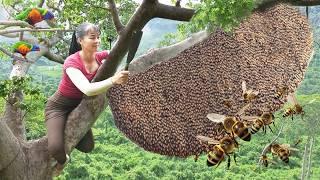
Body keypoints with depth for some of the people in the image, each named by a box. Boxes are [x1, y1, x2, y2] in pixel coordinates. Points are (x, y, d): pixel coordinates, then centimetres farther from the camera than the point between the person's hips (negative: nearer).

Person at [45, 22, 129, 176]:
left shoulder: (100, 57, -13)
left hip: (78, 106, 6)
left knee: (87, 147, 3)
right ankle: (62, 160, 12)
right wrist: (113, 80, -61)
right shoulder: (71, 62, -32)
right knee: (55, 149, -25)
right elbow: (87, 89, -47)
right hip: (58, 107, -6)